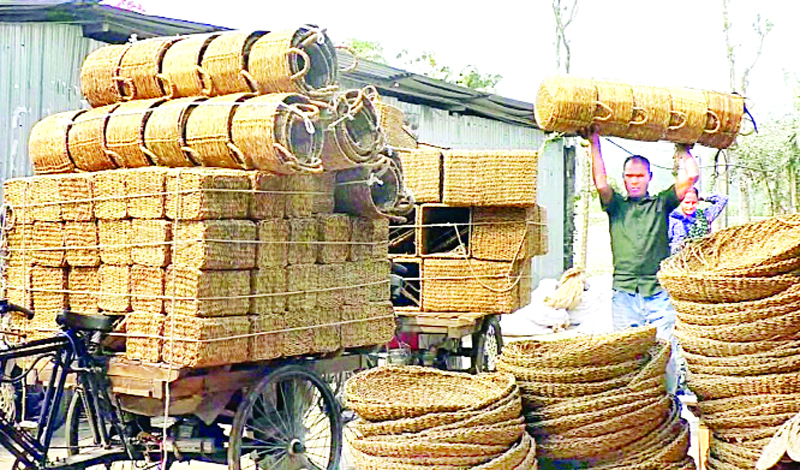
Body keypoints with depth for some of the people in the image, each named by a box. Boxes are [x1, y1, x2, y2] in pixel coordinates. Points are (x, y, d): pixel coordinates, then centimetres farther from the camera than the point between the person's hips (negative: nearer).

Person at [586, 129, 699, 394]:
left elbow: (692, 176, 5)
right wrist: (595, 143, -3)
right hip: (624, 294, 0)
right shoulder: (616, 206, 14)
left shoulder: (661, 204, 14)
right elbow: (600, 183, -3)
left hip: (659, 294, 0)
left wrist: (681, 149, 15)